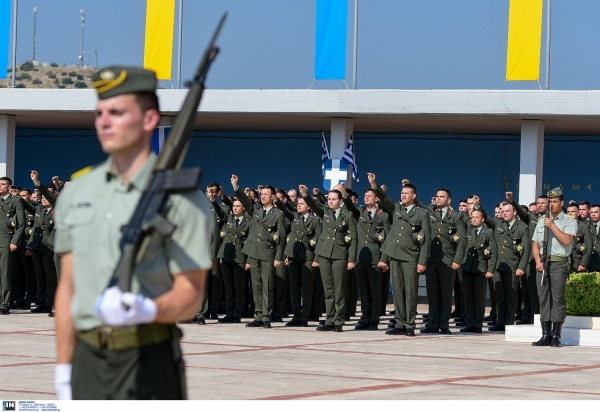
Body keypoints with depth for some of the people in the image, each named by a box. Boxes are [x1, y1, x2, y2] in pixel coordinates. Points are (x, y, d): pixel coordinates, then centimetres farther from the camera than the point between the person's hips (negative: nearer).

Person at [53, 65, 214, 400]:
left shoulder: (181, 198, -6)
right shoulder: (76, 192, 11)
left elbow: (190, 296, -8)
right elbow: (68, 288, 14)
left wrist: (145, 310, -29)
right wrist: (63, 371, 12)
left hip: (149, 360, -5)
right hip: (88, 359, 5)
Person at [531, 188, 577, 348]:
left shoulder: (569, 222, 2)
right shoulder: (542, 222, 18)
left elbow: (567, 240, -14)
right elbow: (536, 244, 18)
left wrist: (552, 226, -13)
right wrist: (538, 261, 2)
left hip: (559, 264, -5)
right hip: (542, 264, 5)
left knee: (558, 299, -7)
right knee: (544, 299, 3)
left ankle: (556, 336, -5)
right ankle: (545, 335, 6)